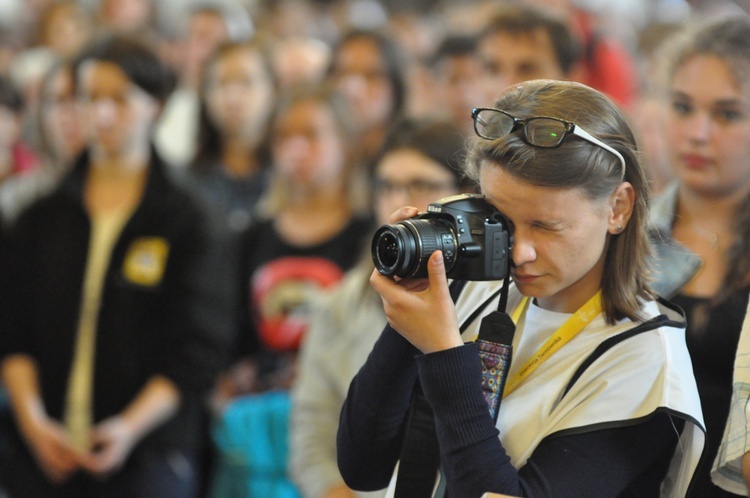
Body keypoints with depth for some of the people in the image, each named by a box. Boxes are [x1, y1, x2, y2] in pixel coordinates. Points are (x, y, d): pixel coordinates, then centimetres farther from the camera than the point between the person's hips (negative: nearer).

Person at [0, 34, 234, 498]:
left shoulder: (187, 221, 1)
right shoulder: (44, 216, 10)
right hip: (45, 452, 3)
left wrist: (132, 425, -17)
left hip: (146, 451, -3)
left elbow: (198, 349, -4)